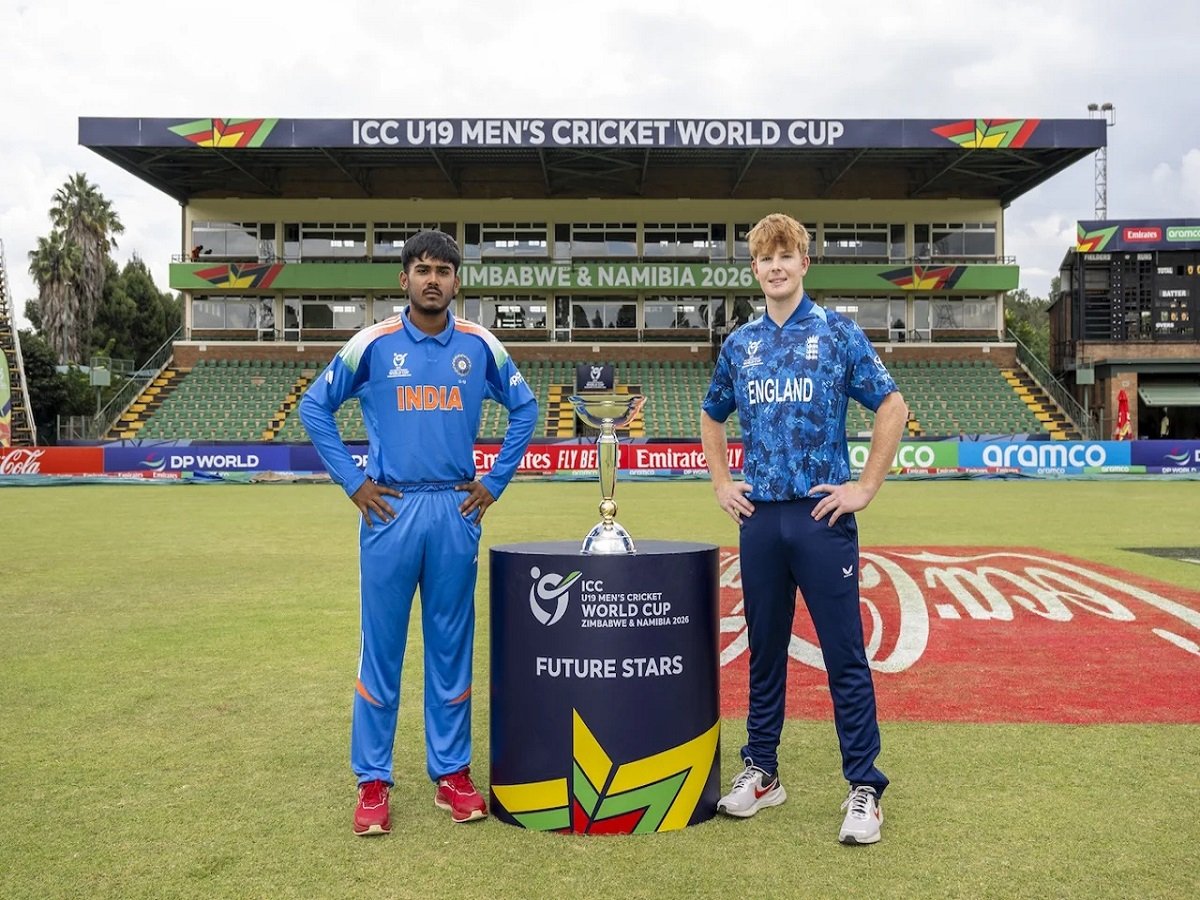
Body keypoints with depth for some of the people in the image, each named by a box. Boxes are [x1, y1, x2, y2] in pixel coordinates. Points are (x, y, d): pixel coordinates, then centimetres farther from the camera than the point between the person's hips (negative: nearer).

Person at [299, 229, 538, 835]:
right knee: (381, 647, 3)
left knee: (452, 646, 8)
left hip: (456, 512, 2)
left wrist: (496, 482, 8)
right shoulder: (373, 343, 0)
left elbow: (524, 408, 15)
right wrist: (353, 482, 0)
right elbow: (314, 407, 7)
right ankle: (373, 780, 14)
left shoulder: (480, 345, 5)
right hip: (390, 511, -1)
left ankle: (451, 773, 20)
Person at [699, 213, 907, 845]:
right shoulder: (740, 344, 11)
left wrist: (865, 488, -5)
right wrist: (721, 484, 13)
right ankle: (761, 770, 25)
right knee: (764, 649, 12)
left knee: (845, 655, -1)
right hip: (759, 517, 4)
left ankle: (864, 788, 8)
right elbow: (712, 419, 24)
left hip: (822, 515, -4)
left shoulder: (838, 334, 0)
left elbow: (892, 408, -1)